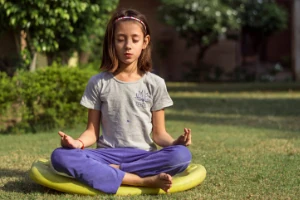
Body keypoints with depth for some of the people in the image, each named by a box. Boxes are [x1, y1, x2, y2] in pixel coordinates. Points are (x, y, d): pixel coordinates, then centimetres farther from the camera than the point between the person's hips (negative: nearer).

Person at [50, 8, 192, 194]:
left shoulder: (155, 84, 6)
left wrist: (175, 142, -16)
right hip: (108, 155, 0)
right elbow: (93, 131, 6)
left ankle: (109, 173, -21)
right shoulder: (98, 83, 6)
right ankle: (145, 181, -32)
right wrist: (79, 142, -17)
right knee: (60, 156, -30)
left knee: (181, 155, -32)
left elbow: (158, 133, 7)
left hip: (143, 156, 0)